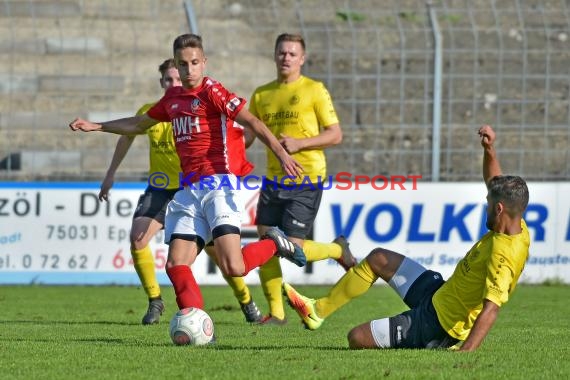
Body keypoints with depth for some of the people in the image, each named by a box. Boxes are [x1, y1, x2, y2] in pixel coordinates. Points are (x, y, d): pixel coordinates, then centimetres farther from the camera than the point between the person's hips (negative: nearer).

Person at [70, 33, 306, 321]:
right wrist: (95, 126, 34)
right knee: (176, 265, -9)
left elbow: (251, 122, -14)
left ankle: (274, 244, 11)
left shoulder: (212, 91, -4)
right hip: (188, 191, 7)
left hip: (218, 185, -7)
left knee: (232, 267, -18)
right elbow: (139, 124, 35)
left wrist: (281, 153, -27)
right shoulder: (172, 98, 17)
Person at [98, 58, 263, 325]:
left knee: (214, 247, -9)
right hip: (160, 189, 3)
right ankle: (155, 301, 1)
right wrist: (111, 173, 18)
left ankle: (247, 303, 13)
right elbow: (127, 137, 16)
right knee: (137, 239, -18)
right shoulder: (149, 113, -1)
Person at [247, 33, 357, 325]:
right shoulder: (261, 95, 12)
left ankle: (337, 249, 21)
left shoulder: (314, 90, -3)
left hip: (306, 181, -5)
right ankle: (276, 312, 9)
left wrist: (299, 143, -18)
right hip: (274, 180, 5)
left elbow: (335, 135, -5)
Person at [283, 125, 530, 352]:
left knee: (357, 339, -8)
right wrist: (489, 150, -2)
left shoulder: (503, 255, -34)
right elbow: (493, 183, 12)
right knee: (379, 258, 21)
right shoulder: (517, 228, -5)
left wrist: (463, 352, -51)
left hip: (438, 326, -10)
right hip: (439, 294, 10)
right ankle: (319, 309, 33)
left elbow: (490, 310, -43)